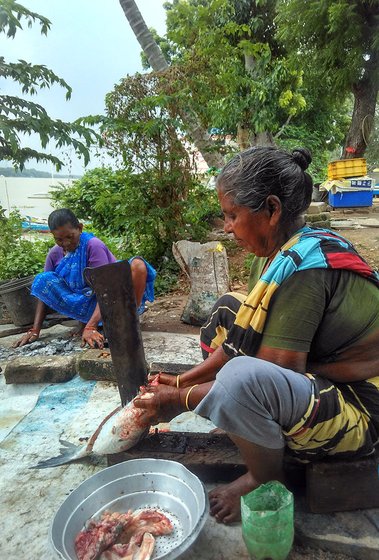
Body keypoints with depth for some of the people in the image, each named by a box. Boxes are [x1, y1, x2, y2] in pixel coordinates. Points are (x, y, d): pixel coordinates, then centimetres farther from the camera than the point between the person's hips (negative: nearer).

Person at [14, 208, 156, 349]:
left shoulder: (93, 245, -18)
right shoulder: (54, 254, -1)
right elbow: (44, 290, 0)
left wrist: (91, 327, -37)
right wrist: (35, 330, -12)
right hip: (88, 303, 4)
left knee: (138, 264, -31)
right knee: (42, 280, -14)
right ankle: (86, 321, -12)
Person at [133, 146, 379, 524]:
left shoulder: (303, 267, -26)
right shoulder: (284, 252, 3)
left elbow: (271, 373, -26)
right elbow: (245, 338, 5)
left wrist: (181, 400, -16)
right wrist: (182, 381, 3)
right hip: (315, 377, 9)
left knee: (240, 379, -38)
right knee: (227, 311, 8)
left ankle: (267, 482, -5)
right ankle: (241, 427, 8)